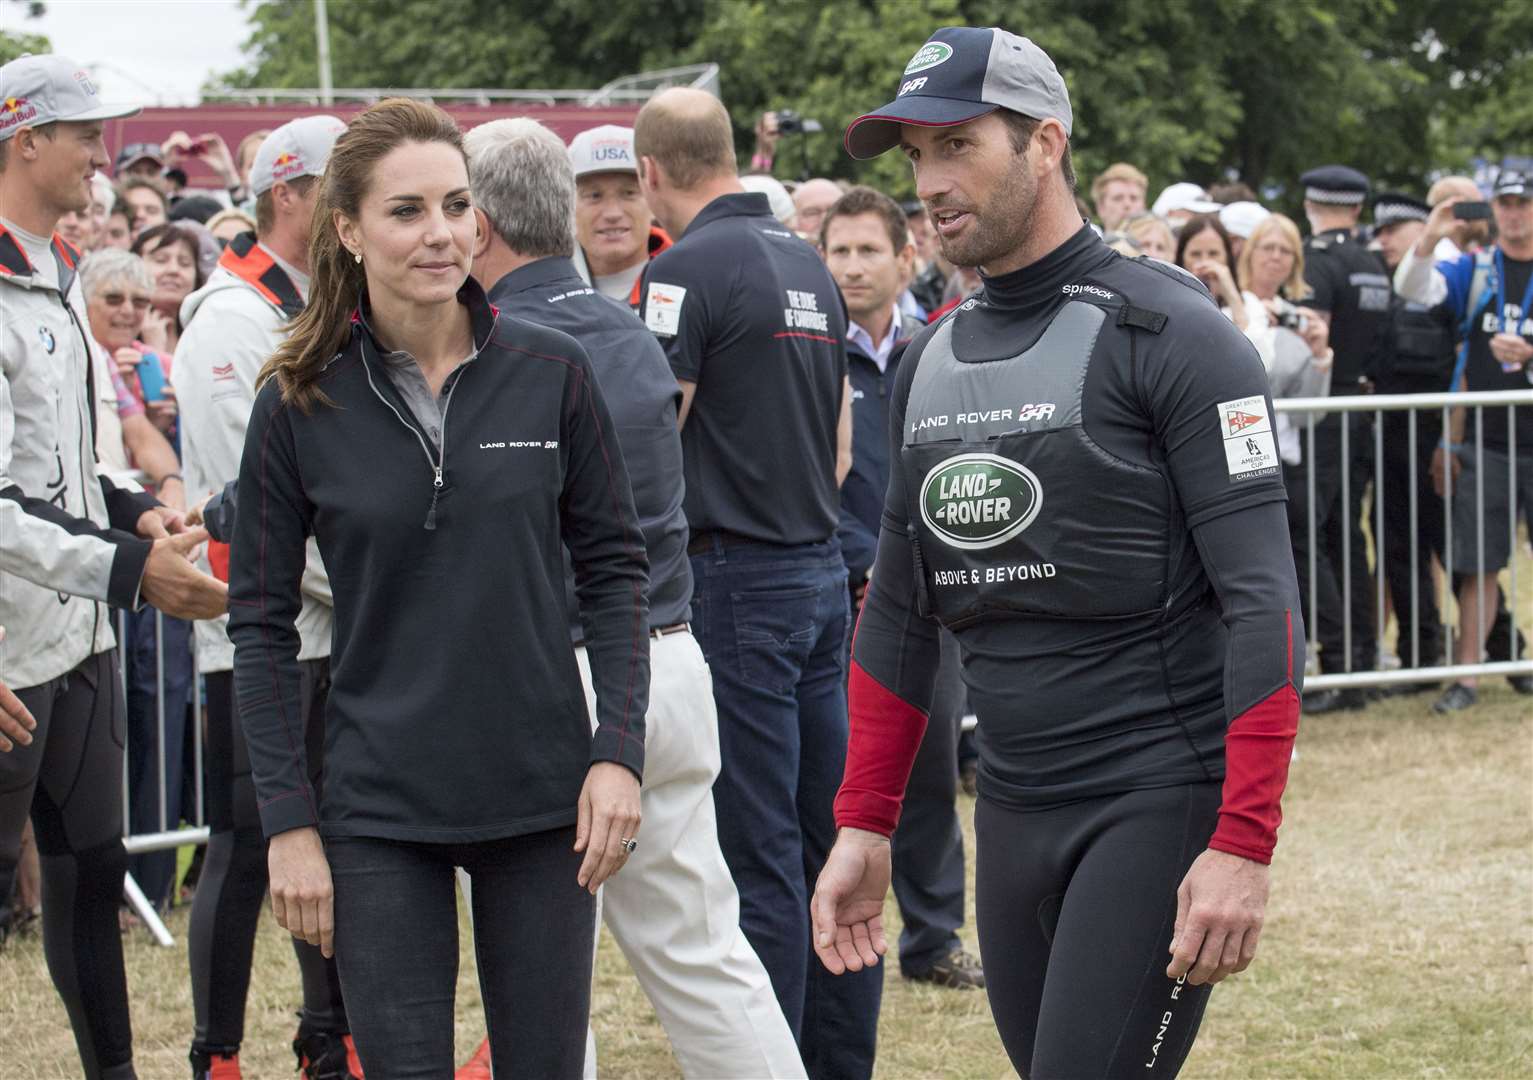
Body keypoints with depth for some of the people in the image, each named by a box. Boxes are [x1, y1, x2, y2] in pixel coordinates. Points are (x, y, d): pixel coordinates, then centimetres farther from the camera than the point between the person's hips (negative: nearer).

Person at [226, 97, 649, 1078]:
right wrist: (288, 821, -5)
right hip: (378, 811, -1)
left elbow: (615, 569, 4)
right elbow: (263, 622, 0)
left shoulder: (551, 373, -2)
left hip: (541, 795, 1)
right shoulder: (299, 406, -4)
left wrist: (619, 750, -5)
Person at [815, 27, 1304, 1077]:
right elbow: (899, 609, 20)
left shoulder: (1168, 336, -8)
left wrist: (1244, 845, -21)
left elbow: (1261, 597, -14)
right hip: (1012, 812, 7)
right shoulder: (930, 362, 14)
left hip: (1162, 801, -7)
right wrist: (864, 825, 14)